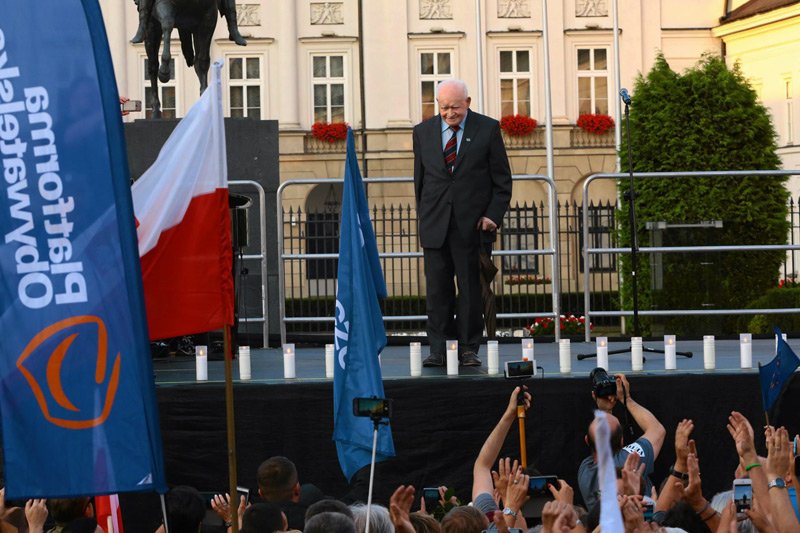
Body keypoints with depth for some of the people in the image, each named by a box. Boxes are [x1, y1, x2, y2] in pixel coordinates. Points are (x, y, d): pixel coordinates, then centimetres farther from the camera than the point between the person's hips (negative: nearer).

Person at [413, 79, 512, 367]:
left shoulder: (488, 129, 3)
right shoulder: (423, 132, 10)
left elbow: (502, 179, 4)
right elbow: (420, 179, 15)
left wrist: (493, 215, -7)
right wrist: (423, 218, 9)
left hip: (472, 224, -2)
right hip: (435, 224, 2)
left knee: (471, 289, 1)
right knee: (437, 289, -1)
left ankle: (468, 349, 8)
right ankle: (439, 350, 2)